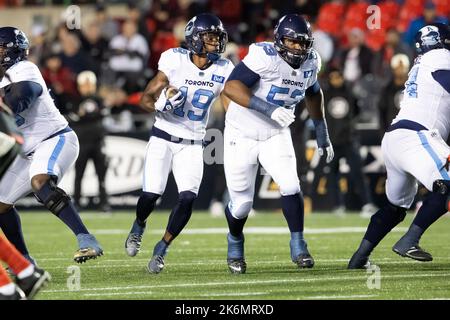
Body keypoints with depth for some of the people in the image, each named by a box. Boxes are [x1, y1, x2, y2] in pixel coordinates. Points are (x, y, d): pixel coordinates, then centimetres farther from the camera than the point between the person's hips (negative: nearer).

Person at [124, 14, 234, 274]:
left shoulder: (223, 70, -4)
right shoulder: (175, 61, -14)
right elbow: (146, 99, -9)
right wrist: (161, 106, -30)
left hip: (193, 145, 2)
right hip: (163, 138, -2)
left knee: (188, 198, -15)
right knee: (151, 194, -9)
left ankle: (162, 249, 4)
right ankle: (139, 226, 27)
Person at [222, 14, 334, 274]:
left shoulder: (310, 63, -7)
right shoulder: (265, 57, -28)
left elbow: (313, 94, 15)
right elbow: (231, 87, -38)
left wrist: (322, 132, 17)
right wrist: (269, 109, -46)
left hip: (276, 135, 4)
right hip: (242, 135, -4)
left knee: (290, 186, -18)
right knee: (242, 204, 3)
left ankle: (298, 246, -3)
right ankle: (235, 242, 34)